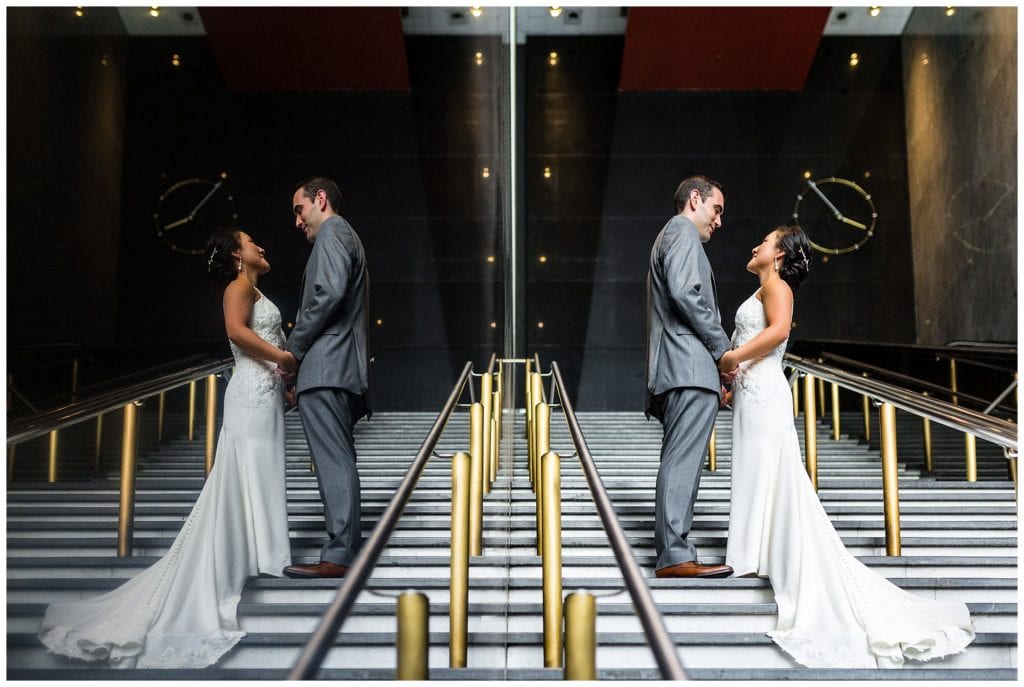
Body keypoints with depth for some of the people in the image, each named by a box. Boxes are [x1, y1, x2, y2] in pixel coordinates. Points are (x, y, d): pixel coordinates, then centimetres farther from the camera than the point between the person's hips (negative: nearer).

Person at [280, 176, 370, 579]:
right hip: (344, 368, 10)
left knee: (334, 462, -11)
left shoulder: (331, 232, -2)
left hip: (325, 367, -10)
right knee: (339, 461, 10)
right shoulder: (348, 237, 29)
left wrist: (293, 347, -11)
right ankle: (349, 547, 14)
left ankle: (338, 556, -11)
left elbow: (329, 292, -19)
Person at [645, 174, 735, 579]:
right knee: (682, 460, -14)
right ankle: (675, 555, -16)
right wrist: (722, 347, -10)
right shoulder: (684, 232, 0)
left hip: (671, 373, 10)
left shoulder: (668, 237, 32)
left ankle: (672, 554, 7)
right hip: (690, 367, -10)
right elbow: (685, 291, -17)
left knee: (678, 463, 7)